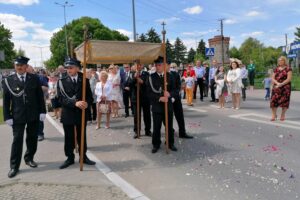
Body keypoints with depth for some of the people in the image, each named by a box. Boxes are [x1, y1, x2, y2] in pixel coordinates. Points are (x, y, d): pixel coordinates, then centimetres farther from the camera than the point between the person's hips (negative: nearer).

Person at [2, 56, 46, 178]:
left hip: (34, 114, 2)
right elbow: (6, 100, 0)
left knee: (32, 138, 13)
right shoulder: (8, 81, -2)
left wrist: (42, 111, -2)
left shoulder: (34, 78, 1)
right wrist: (7, 116, -5)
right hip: (17, 115, -1)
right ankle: (14, 166, 13)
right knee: (17, 140, 2)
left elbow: (40, 96, 3)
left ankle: (29, 158, 33)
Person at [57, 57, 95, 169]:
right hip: (68, 114, -1)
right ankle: (70, 158, 24)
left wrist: (86, 103, -20)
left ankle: (83, 156, 27)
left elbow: (90, 96, 2)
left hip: (81, 113, 1)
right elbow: (61, 99, -12)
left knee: (82, 136, 12)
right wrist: (75, 103, -27)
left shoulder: (84, 80, 2)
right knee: (69, 137, 9)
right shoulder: (62, 81, -3)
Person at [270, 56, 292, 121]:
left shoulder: (288, 69, 1)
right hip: (276, 87, 3)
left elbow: (289, 79, -7)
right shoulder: (276, 69, 13)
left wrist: (281, 84, -16)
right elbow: (272, 78, 7)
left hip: (285, 87, -3)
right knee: (274, 100, -6)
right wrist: (277, 83, -11)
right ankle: (274, 115, 2)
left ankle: (283, 115, 11)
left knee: (284, 101, -1)